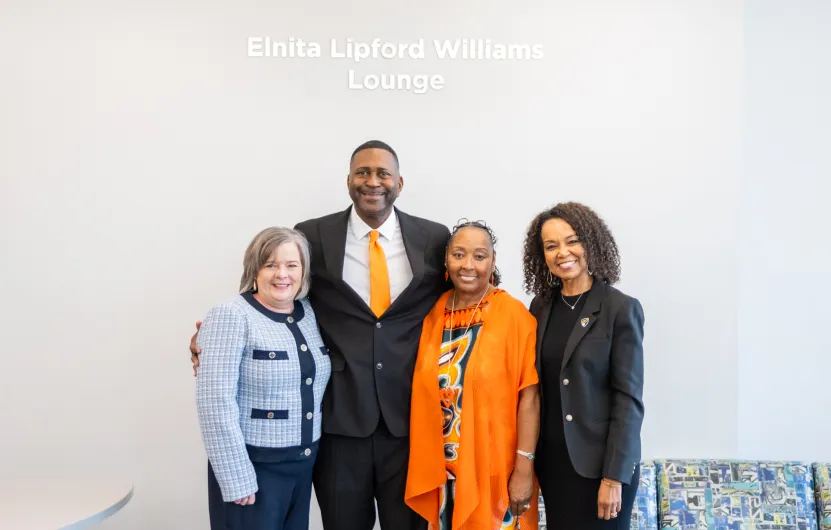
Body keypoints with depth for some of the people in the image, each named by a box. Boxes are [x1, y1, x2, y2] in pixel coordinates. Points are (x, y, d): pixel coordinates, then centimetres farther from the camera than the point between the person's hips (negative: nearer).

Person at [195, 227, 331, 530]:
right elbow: (216, 403, -18)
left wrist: (310, 452, 9)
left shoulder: (310, 313, 6)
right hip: (252, 466, -6)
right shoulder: (231, 318, -13)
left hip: (304, 464, 6)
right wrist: (237, 477, -19)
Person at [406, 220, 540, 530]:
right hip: (440, 468, 4)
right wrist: (424, 464, 6)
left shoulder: (514, 314, -10)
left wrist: (524, 469, -13)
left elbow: (529, 397, -11)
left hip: (495, 470, -4)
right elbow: (423, 393, 8)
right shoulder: (433, 313, 2)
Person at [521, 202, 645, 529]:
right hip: (551, 459, 5)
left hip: (600, 461, -5)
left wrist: (614, 477, -16)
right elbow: (536, 386, 9)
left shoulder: (621, 309, -11)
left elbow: (629, 399, -13)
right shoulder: (541, 307, 4)